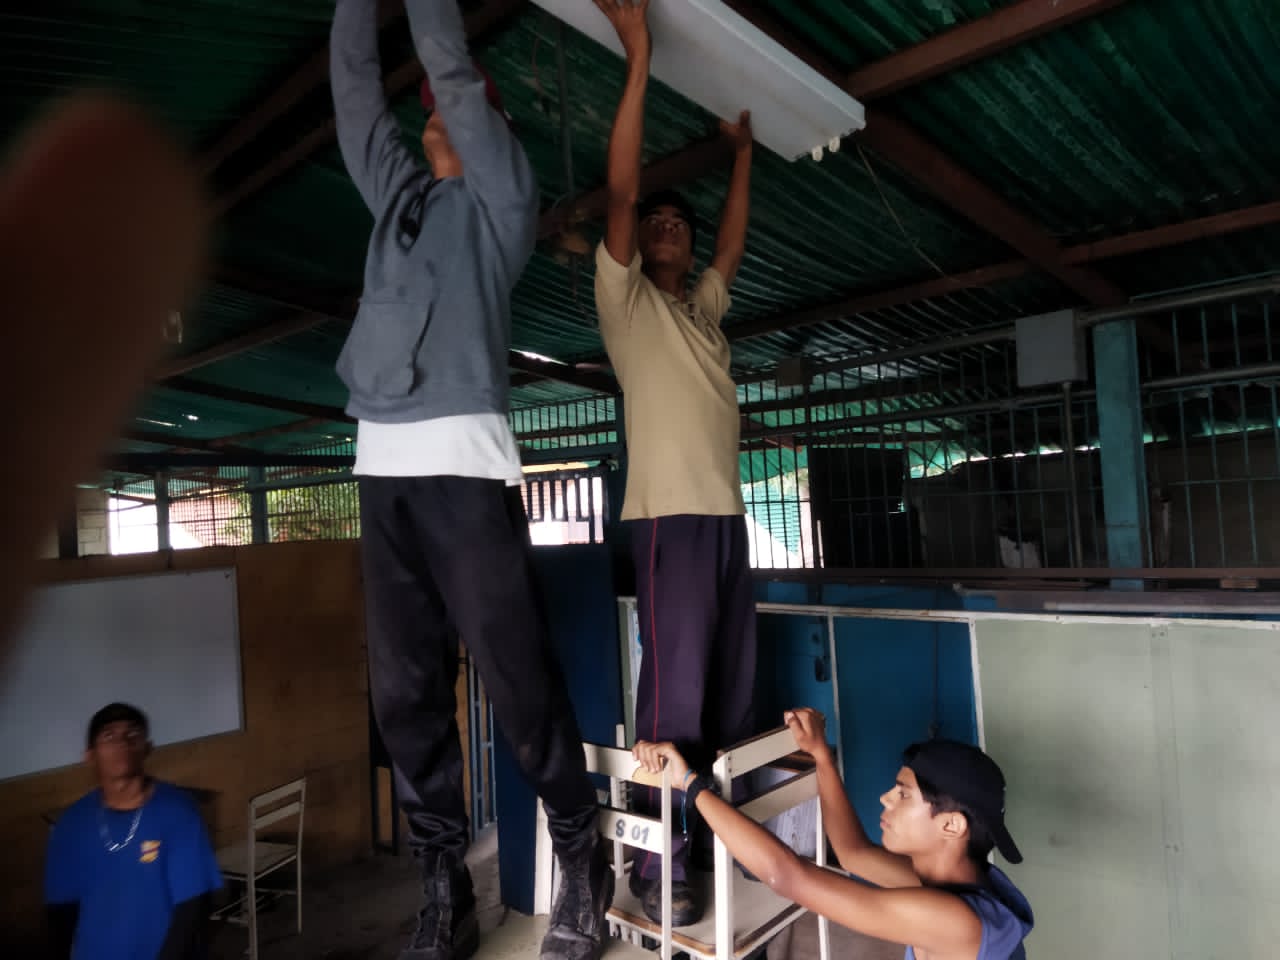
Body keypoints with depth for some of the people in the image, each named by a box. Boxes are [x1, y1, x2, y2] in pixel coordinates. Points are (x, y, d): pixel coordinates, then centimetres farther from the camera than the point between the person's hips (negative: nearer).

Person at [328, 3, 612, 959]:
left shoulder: (502, 195, 13)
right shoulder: (398, 191, 27)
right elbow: (356, 86, 30)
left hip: (463, 460, -6)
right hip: (383, 464, 6)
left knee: (517, 673, -6)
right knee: (405, 689, 3)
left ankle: (583, 860, 11)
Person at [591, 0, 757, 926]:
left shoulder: (705, 306, 22)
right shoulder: (625, 298, 5)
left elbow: (735, 238, 32)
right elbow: (621, 191, -4)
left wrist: (742, 149, 36)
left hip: (728, 512, 7)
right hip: (671, 514, -7)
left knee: (734, 687, 10)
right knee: (674, 694, -8)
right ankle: (659, 867, 2)